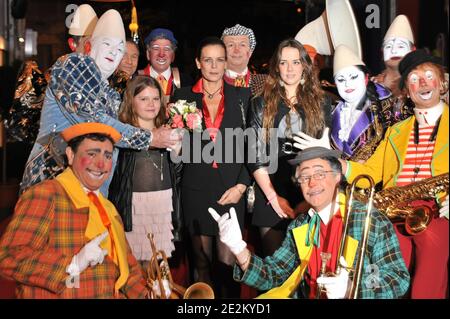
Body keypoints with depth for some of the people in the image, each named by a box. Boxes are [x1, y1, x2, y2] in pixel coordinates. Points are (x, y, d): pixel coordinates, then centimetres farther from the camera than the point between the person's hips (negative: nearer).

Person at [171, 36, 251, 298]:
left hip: (231, 189, 0)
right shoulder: (183, 97, 6)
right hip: (196, 188, 1)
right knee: (202, 261, 8)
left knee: (228, 262, 0)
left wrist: (242, 185, -5)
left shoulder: (242, 96, 6)